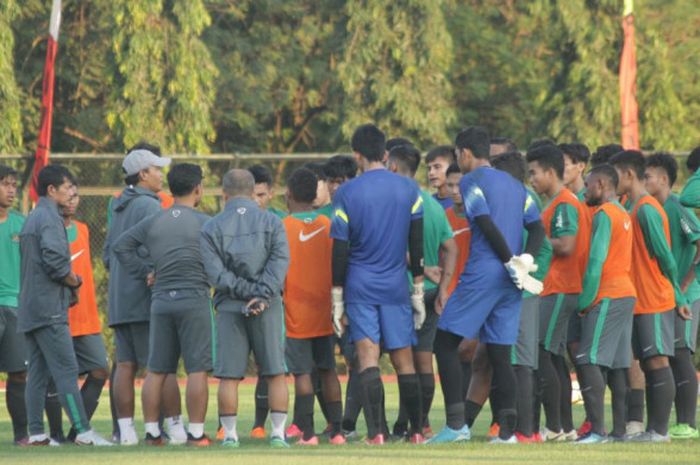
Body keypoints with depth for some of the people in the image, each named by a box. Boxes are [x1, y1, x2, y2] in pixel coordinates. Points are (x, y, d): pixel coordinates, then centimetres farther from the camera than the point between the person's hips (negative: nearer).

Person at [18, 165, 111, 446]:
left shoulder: (32, 220, 20)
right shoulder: (50, 219, -10)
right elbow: (55, 261, -21)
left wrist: (68, 284, 10)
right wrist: (74, 282, -4)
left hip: (29, 311, 10)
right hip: (50, 308, -10)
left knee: (38, 373, 8)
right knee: (66, 370, -11)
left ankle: (36, 433, 6)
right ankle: (83, 431, -15)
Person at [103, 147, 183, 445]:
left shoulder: (119, 210, 19)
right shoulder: (148, 206, -8)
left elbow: (107, 256, 22)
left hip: (119, 301, 8)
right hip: (145, 298, -8)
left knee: (125, 365, 3)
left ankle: (126, 429, -1)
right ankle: (174, 426, -7)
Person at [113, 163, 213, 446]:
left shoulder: (153, 222, 9)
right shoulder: (204, 223, -5)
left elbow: (120, 246, 13)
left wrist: (144, 272, 11)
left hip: (160, 301, 5)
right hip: (194, 299, -5)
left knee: (155, 370, 8)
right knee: (197, 370, -3)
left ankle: (151, 431, 9)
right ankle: (196, 432, -6)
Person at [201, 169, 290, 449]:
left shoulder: (211, 228, 3)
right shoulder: (272, 223, 4)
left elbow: (215, 271, -7)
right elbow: (279, 261, -8)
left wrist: (246, 292, -9)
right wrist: (262, 296, -15)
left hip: (229, 308, 0)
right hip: (267, 309, 0)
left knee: (228, 375, 4)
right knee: (275, 372, 4)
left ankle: (230, 434, 2)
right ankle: (278, 433, 0)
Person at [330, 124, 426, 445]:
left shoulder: (347, 193, -5)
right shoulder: (409, 190, 3)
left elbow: (340, 250, -4)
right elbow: (417, 246, 6)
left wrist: (337, 299, 1)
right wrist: (418, 291, 13)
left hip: (360, 286, -2)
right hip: (396, 286, 2)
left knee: (368, 357, -8)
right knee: (404, 361, 9)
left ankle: (376, 431, -19)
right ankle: (417, 430, 13)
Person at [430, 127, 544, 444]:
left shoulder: (471, 182, -3)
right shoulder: (514, 185, 20)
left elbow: (488, 226, -14)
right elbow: (537, 228, 11)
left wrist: (511, 263, -12)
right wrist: (525, 260, -2)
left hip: (482, 275, -7)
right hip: (509, 285, 7)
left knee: (446, 344, 0)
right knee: (500, 354, 8)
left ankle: (456, 424, -10)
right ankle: (507, 431, 0)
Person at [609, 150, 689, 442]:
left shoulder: (646, 210, -14)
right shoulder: (632, 209, 16)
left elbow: (665, 258, -13)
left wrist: (678, 298, -5)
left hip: (655, 302, -9)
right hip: (640, 302, 9)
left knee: (657, 362, -8)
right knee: (649, 364, 9)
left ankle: (659, 430, -8)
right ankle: (653, 428, 11)